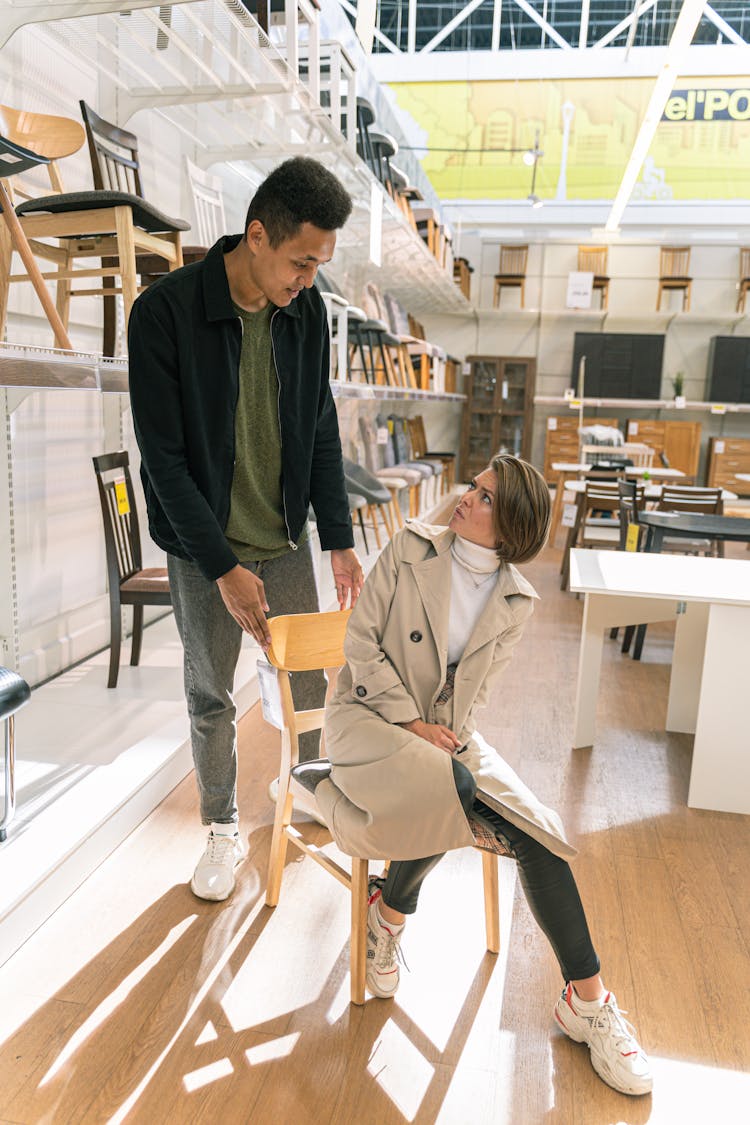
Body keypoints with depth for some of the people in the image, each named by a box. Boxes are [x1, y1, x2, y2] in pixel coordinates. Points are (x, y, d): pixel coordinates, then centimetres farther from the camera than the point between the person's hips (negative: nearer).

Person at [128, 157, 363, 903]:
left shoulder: (306, 310, -4)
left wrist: (339, 539, 1)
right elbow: (163, 458, -18)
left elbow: (321, 432, 3)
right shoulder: (164, 312, -18)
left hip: (286, 541, 4)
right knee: (211, 699, 12)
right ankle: (223, 831, 34)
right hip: (204, 550, -3)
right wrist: (223, 567, -20)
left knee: (310, 680, 14)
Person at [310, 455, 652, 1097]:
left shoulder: (516, 602, 2)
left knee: (536, 830, -18)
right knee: (450, 790, -34)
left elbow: (481, 686, 7)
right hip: (370, 714, -3)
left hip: (447, 731, 3)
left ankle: (586, 1001, -2)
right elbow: (361, 641, -7)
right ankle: (393, 913, -3)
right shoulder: (411, 549, -6)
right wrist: (411, 721, -14)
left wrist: (452, 730, -13)